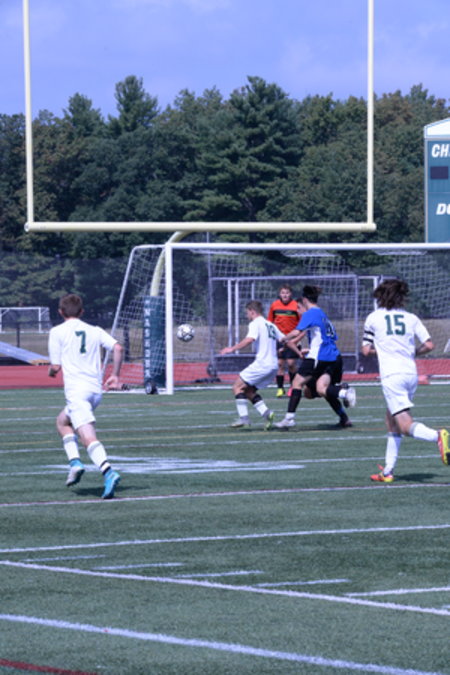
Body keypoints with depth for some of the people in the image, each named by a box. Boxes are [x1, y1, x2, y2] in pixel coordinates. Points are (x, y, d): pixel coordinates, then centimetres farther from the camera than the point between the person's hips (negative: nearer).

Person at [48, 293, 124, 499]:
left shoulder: (57, 332, 3)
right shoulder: (94, 331, 15)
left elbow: (56, 366, 0)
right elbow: (118, 348, 1)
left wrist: (51, 371, 23)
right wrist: (115, 375, 10)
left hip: (76, 389, -6)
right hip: (96, 389, 6)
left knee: (88, 437, -15)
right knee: (62, 421, 23)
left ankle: (108, 473, -33)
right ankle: (74, 461, 6)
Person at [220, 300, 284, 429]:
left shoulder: (255, 324, -5)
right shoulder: (270, 325, 21)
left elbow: (250, 339, -23)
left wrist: (232, 348, -19)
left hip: (262, 364, -9)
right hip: (273, 365, 9)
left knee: (238, 386, -3)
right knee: (249, 390, 15)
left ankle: (243, 418, -13)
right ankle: (266, 413, -3)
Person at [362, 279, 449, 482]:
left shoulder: (373, 318, 5)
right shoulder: (411, 318, 9)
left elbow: (366, 350, 8)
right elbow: (429, 345, 3)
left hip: (391, 375, -5)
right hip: (411, 372, 5)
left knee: (406, 426, -12)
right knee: (391, 421, 18)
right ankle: (388, 471, 18)